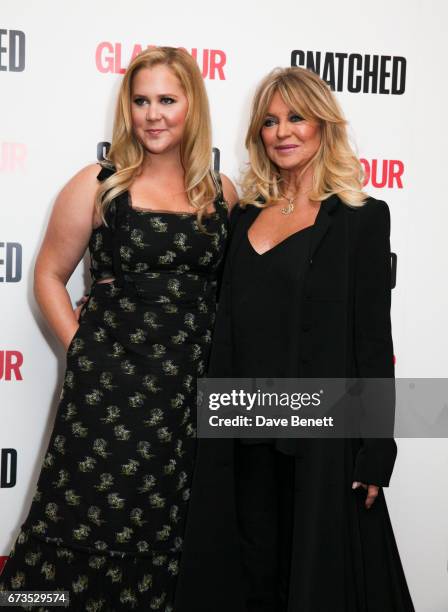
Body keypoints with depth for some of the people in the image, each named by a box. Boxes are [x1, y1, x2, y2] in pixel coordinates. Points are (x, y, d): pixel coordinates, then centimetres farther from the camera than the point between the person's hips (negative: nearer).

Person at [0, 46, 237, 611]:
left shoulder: (221, 193, 8)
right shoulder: (98, 187, 0)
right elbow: (49, 275, 5)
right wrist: (81, 348, -4)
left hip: (194, 386, 3)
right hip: (111, 386, -2)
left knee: (168, 532, 10)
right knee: (97, 520, 2)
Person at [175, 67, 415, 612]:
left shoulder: (361, 218, -4)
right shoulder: (246, 215, 10)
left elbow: (373, 339, -7)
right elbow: (229, 327, 13)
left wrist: (374, 453, -9)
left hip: (321, 434, -5)